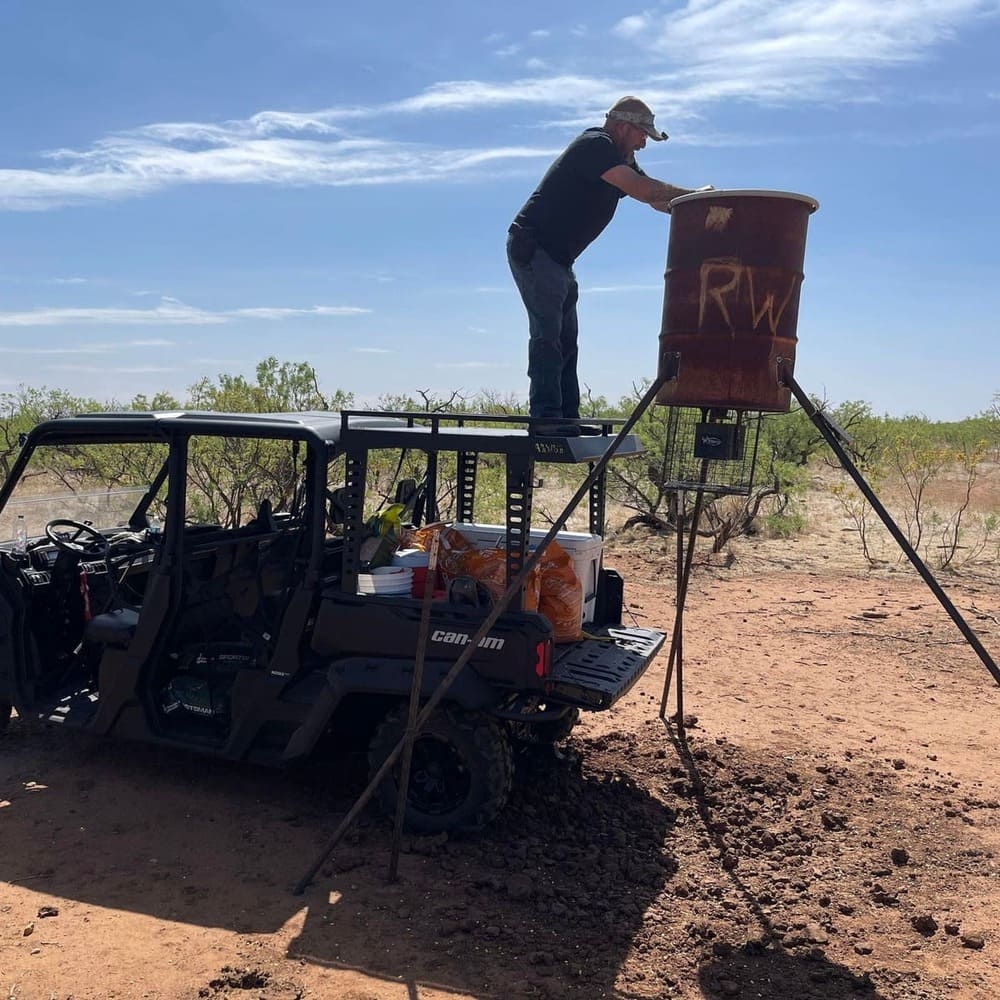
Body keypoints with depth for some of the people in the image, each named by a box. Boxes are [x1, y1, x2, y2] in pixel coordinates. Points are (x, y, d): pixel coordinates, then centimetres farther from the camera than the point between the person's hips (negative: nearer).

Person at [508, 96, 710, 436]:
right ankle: (545, 415, -17)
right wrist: (696, 194, -13)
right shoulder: (595, 145, -14)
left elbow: (657, 199, 18)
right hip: (533, 248, -10)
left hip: (556, 257, 10)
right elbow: (643, 189, -25)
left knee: (565, 338, 7)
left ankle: (566, 417, 8)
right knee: (548, 332, -15)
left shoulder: (620, 159, 18)